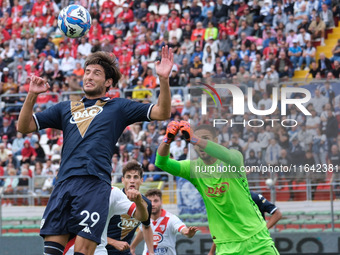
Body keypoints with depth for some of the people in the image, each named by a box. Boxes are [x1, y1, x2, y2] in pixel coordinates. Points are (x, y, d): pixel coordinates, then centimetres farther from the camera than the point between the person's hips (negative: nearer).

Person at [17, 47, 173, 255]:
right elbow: (24, 126, 22)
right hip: (64, 183, 4)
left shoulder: (117, 107, 16)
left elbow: (162, 113, 8)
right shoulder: (65, 109, 25)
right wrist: (32, 95, 6)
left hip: (95, 184, -4)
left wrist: (164, 79, -7)